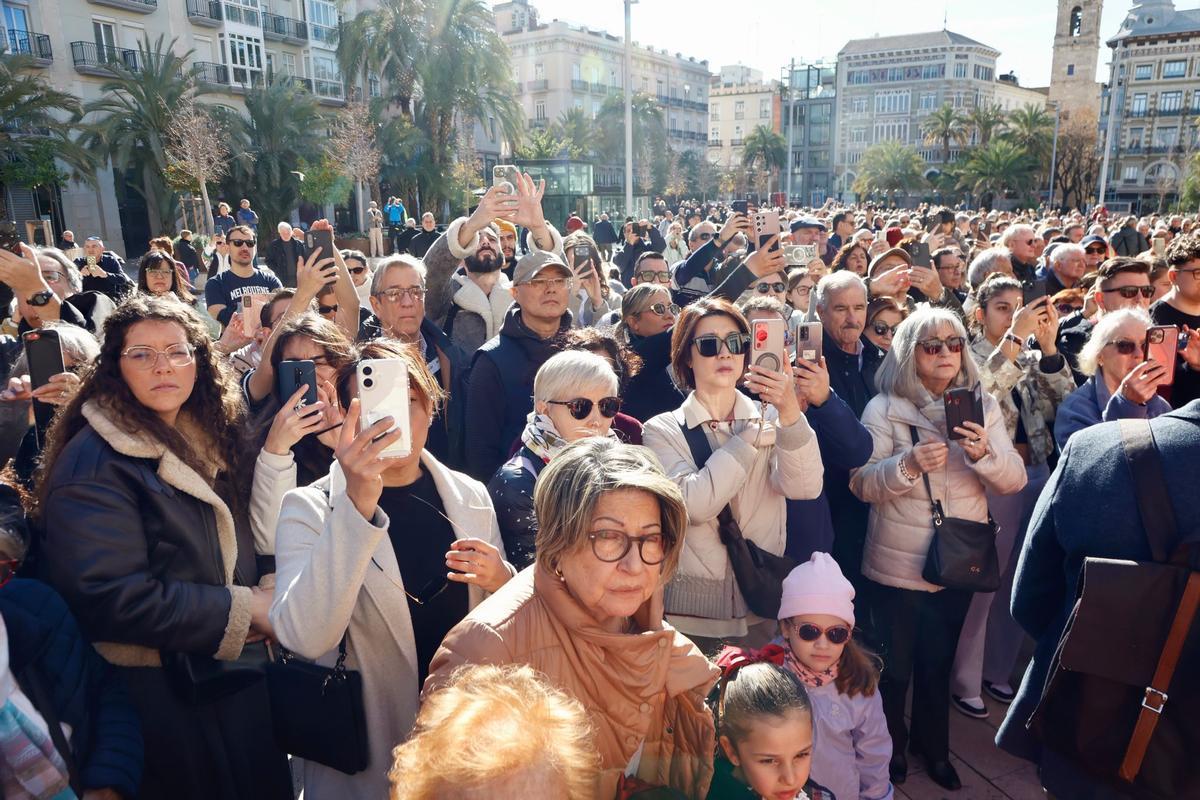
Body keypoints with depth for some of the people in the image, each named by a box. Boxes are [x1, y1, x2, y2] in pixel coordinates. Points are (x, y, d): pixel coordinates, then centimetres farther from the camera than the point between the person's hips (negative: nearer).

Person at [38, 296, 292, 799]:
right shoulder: (96, 461, -17)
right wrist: (241, 610, -18)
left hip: (239, 673, 7)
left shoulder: (208, 439, 7)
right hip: (165, 695, -7)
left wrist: (268, 595, -7)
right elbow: (110, 596, -24)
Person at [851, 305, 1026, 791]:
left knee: (939, 661, 20)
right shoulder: (884, 408, -10)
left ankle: (932, 746, 43)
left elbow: (1014, 480, -4)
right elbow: (862, 485, -15)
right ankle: (891, 745, 38)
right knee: (895, 663, 12)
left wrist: (985, 453, -24)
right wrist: (908, 464, -33)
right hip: (897, 565, -3)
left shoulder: (983, 406, 1)